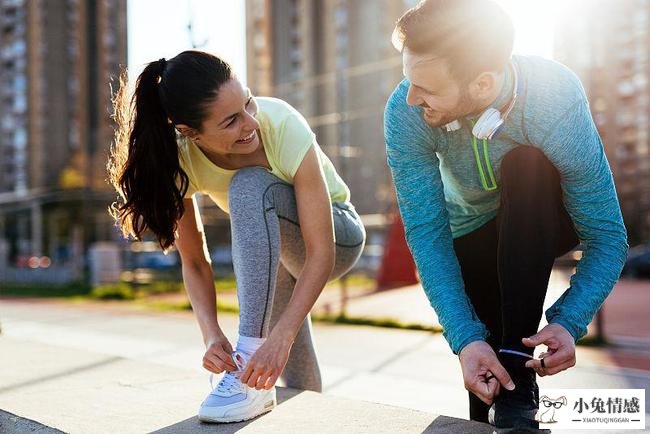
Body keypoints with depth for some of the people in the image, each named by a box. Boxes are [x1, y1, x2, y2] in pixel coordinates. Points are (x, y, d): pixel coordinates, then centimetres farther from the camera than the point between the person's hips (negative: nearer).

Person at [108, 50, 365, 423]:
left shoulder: (282, 124, -34)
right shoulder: (178, 158, -24)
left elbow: (321, 254, -35)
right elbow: (195, 262, -16)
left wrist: (280, 337, -45)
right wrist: (212, 334, -32)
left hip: (336, 237, -4)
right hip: (270, 246, 4)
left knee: (250, 185, -35)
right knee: (299, 385, 11)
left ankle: (251, 362, -32)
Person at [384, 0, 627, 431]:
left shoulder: (557, 98, -35)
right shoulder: (405, 113, -30)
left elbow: (608, 237, -29)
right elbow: (427, 232, -28)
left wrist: (568, 323, -44)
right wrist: (466, 338, -39)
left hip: (545, 220, -1)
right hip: (472, 231, 2)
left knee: (526, 166, -34)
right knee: (481, 354, -13)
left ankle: (517, 369, -31)